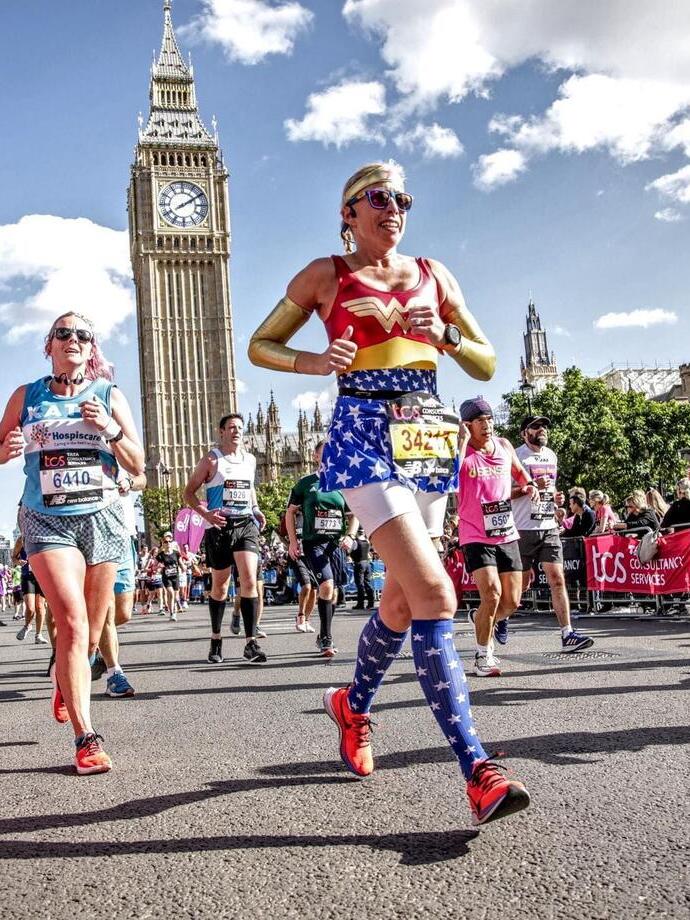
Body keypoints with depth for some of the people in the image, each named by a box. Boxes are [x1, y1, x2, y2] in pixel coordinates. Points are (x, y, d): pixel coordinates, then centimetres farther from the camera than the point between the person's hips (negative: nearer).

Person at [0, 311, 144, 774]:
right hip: (46, 520, -1)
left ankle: (65, 681, 44)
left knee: (89, 635, 9)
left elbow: (137, 467, 5)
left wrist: (111, 429, -12)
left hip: (102, 518, 2)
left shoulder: (110, 397, 7)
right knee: (72, 622, -20)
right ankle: (86, 738, -17)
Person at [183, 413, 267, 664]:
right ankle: (216, 640, 23)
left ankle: (251, 642, -11)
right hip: (220, 525, -2)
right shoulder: (211, 460, 0)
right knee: (220, 585, 7)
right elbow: (189, 492, 1)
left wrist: (256, 509, 11)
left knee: (249, 580, -13)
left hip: (246, 524, 2)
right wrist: (205, 513, -15)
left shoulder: (250, 460, 13)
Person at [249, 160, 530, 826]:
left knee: (403, 598, 13)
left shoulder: (433, 275, 16)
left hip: (428, 439, 6)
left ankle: (353, 704, 41)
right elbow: (260, 346, 11)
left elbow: (486, 365, 15)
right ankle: (478, 774, -19)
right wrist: (313, 361, -8)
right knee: (434, 594, -19)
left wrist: (446, 335, -5)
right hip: (364, 437, -5)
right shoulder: (326, 275, 6)